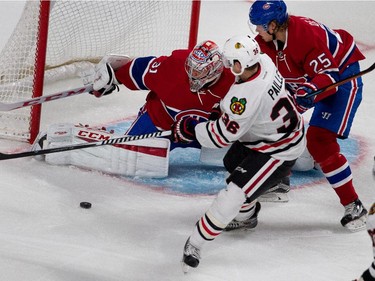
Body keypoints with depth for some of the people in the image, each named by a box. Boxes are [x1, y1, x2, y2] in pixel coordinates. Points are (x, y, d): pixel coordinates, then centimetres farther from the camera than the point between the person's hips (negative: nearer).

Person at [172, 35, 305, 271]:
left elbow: (223, 135, -25)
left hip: (277, 151, -10)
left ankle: (196, 243, -6)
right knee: (233, 163, 29)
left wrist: (190, 129, -12)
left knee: (235, 193, -14)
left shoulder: (246, 96, -37)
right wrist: (225, 108, 9)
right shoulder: (264, 62, -13)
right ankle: (246, 216, 51)